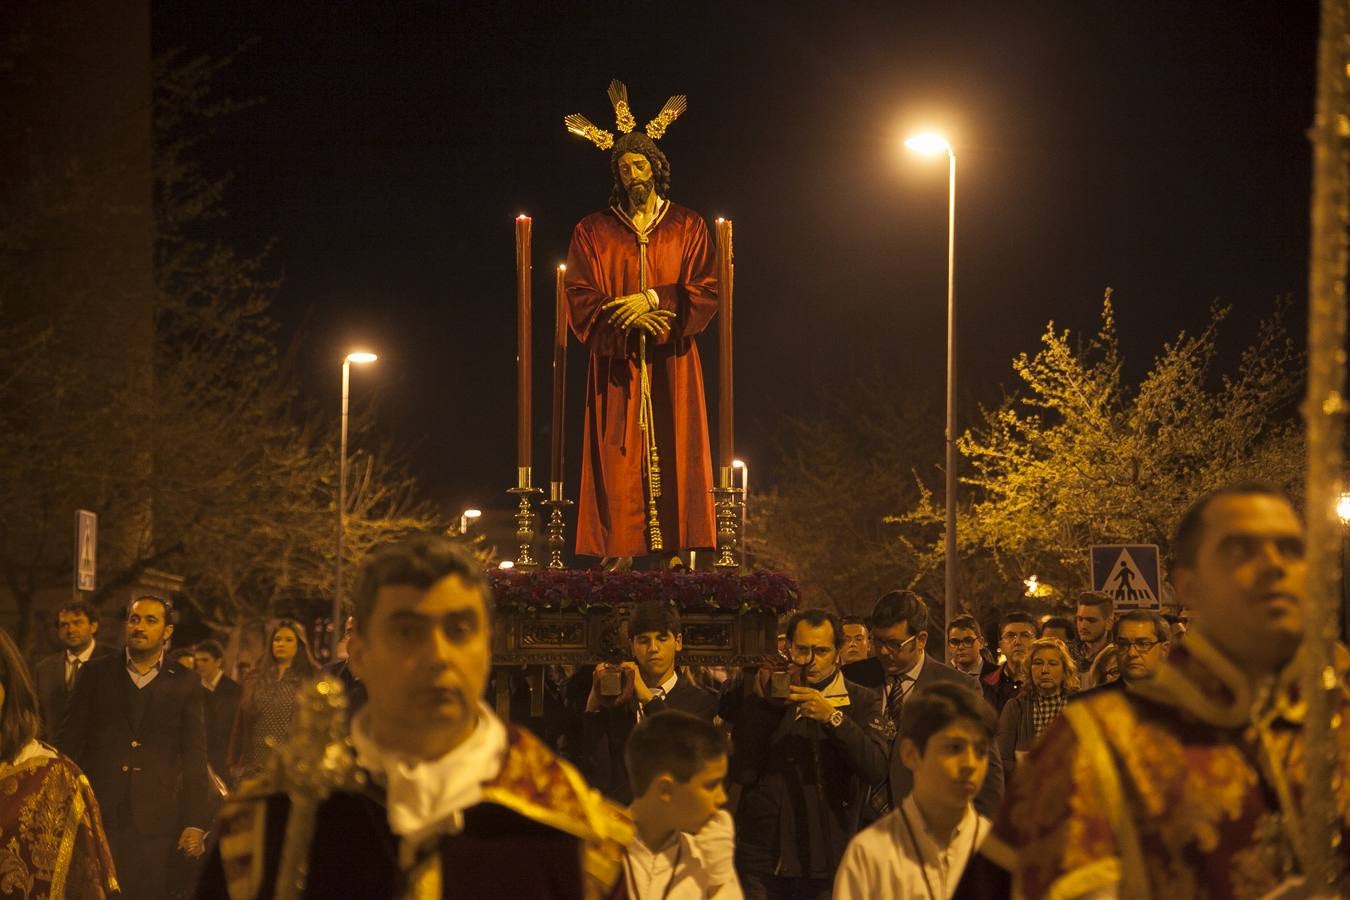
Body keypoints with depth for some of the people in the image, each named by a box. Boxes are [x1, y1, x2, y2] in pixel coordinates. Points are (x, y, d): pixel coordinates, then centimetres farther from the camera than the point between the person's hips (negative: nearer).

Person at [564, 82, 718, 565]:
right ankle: (619, 553, -10)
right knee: (620, 459, -7)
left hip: (672, 363, 0)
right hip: (616, 364, 0)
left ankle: (676, 547, -8)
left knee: (672, 453, -6)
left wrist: (653, 299, -12)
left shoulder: (687, 227, 10)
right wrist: (631, 317, -12)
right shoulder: (593, 231, 10)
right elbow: (581, 303, 2)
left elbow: (705, 294, 2)